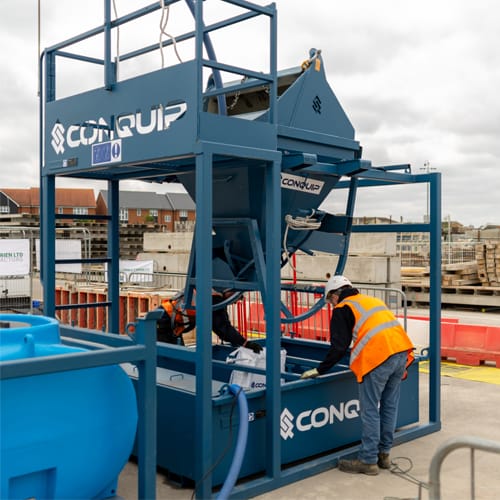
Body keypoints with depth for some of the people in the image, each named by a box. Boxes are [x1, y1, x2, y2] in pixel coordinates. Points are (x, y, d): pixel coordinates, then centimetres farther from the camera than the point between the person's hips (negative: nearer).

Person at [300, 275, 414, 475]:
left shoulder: (343, 309, 5)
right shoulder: (373, 300, 26)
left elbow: (339, 346, -2)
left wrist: (319, 370, 7)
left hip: (378, 358, -8)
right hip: (401, 352, 8)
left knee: (370, 410, 2)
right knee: (389, 406, 16)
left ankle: (368, 461, 9)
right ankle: (384, 454, 27)